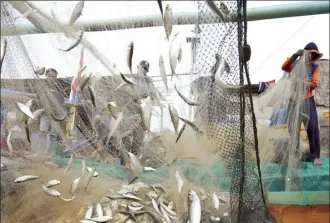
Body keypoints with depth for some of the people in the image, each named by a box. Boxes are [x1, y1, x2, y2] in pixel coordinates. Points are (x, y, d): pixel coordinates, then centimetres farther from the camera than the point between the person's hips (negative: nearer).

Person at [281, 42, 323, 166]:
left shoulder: (315, 67, 3)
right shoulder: (296, 64, 3)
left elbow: (314, 84, -8)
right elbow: (284, 67, -17)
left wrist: (302, 83, -24)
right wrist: (294, 56, -28)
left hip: (307, 100, -1)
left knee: (312, 128, -7)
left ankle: (315, 156, -2)